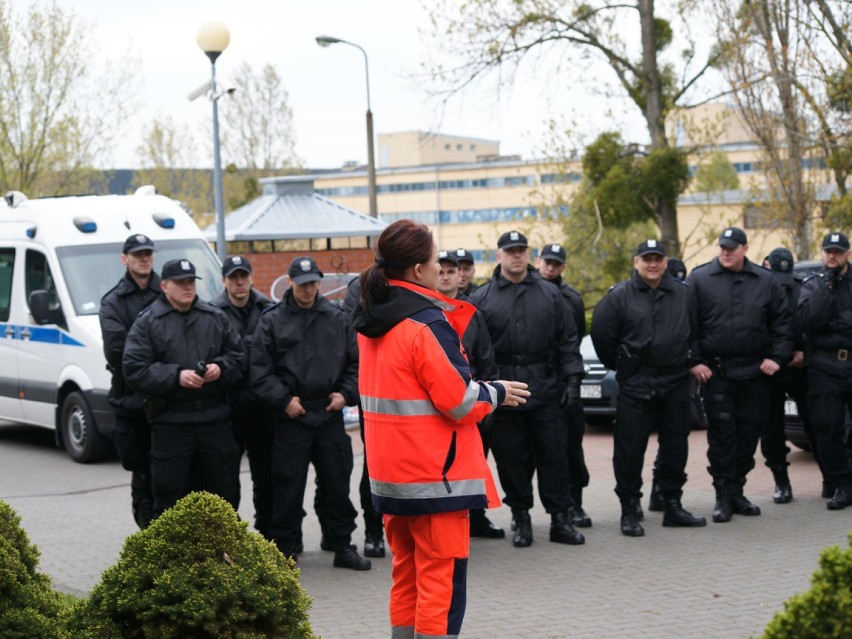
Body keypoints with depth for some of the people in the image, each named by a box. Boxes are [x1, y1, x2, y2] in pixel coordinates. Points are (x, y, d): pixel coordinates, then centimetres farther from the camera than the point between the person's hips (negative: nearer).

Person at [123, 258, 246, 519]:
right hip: (170, 422, -3)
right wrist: (176, 377, -18)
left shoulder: (215, 318, 11)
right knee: (169, 496, 0)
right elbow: (134, 369, -8)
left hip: (215, 418, 4)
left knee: (222, 489, 10)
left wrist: (220, 368, -7)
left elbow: (238, 355, 14)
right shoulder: (147, 322, 0)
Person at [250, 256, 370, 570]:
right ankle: (285, 549, 11)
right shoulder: (272, 321, 0)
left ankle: (343, 546, 19)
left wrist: (346, 393, -2)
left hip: (330, 415, 3)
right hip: (290, 417, -2)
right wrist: (283, 400, -11)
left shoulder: (337, 318, 9)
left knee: (338, 482, 9)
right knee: (289, 486, 1)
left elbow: (355, 362, 12)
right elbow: (259, 371, -3)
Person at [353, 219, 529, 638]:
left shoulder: (371, 323, 8)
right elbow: (459, 400, -18)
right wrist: (498, 394, -1)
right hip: (435, 474, -8)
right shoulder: (427, 324, -18)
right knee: (443, 577, -2)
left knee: (406, 574, 16)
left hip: (391, 472, 8)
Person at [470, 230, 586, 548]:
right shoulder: (482, 298, 4)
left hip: (546, 389, 1)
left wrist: (572, 379, 0)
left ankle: (560, 518, 9)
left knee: (554, 455, 2)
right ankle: (521, 519, 15)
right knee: (512, 458, 4)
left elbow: (568, 340, 9)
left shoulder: (549, 293, 9)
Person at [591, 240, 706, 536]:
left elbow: (695, 332, 15)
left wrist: (689, 361, 12)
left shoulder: (683, 294, 5)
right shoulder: (619, 296, -5)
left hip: (675, 383, 4)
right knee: (630, 448, -4)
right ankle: (629, 510, 2)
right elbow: (602, 334, -3)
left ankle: (673, 506, 20)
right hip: (635, 385, -4)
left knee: (675, 446, 9)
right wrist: (619, 366, 4)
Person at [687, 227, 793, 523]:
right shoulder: (699, 279, -1)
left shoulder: (764, 281, 7)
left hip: (754, 373, 3)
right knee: (721, 436, -4)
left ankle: (737, 491, 18)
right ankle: (723, 496, 2)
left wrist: (777, 356, 2)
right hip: (716, 373, -3)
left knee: (748, 434, 7)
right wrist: (694, 361, -7)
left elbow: (782, 321, 11)